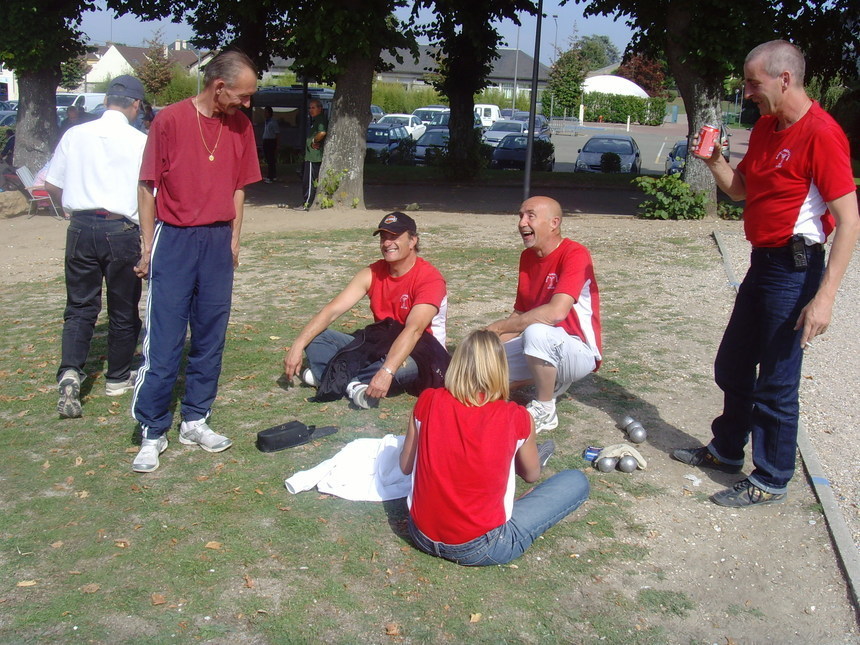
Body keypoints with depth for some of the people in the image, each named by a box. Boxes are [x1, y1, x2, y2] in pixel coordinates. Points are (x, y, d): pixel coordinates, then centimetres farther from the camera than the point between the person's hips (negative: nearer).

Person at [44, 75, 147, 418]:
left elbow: (51, 186, 9)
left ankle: (70, 372, -8)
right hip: (122, 231, -2)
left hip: (81, 228, 3)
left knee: (80, 306, 10)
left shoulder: (75, 135, 3)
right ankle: (118, 378, 25)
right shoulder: (140, 142, -7)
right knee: (123, 310, 12)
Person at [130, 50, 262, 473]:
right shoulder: (170, 120, -7)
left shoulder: (240, 126, 6)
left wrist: (233, 240, 9)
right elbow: (148, 186, -3)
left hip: (218, 241, 5)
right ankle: (152, 432, 6)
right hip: (174, 239, -4)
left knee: (210, 337, 8)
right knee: (163, 341, -3)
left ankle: (195, 421, 20)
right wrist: (148, 246, -3)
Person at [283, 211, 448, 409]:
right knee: (316, 336, -7)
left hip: (420, 353, -6)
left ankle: (334, 378, -29)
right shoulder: (372, 274, -1)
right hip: (380, 348, 6)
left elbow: (413, 330, -32)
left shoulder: (429, 278, -18)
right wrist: (297, 347, -19)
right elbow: (331, 311, -8)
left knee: (406, 366, -42)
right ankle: (352, 384, -30)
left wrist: (386, 372, -45)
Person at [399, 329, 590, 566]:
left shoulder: (428, 401, -9)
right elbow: (532, 475, 7)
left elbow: (405, 466, 4)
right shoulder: (516, 418, -12)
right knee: (576, 481, 10)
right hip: (480, 549, -4)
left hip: (422, 535, 5)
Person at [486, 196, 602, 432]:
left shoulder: (575, 254, -20)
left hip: (580, 351, -8)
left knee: (537, 332, -38)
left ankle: (544, 410, -14)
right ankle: (551, 380, 15)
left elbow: (556, 312, -34)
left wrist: (499, 327, -26)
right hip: (544, 348, 8)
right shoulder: (527, 256, 5)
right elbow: (520, 314, 9)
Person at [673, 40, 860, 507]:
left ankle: (770, 481, 16)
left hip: (794, 268, -9)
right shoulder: (765, 129, 10)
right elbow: (740, 189, 20)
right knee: (732, 366, 19)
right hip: (762, 262, 9)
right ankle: (726, 450, 37)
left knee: (776, 382, 1)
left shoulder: (820, 134, -18)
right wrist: (714, 159, 0)